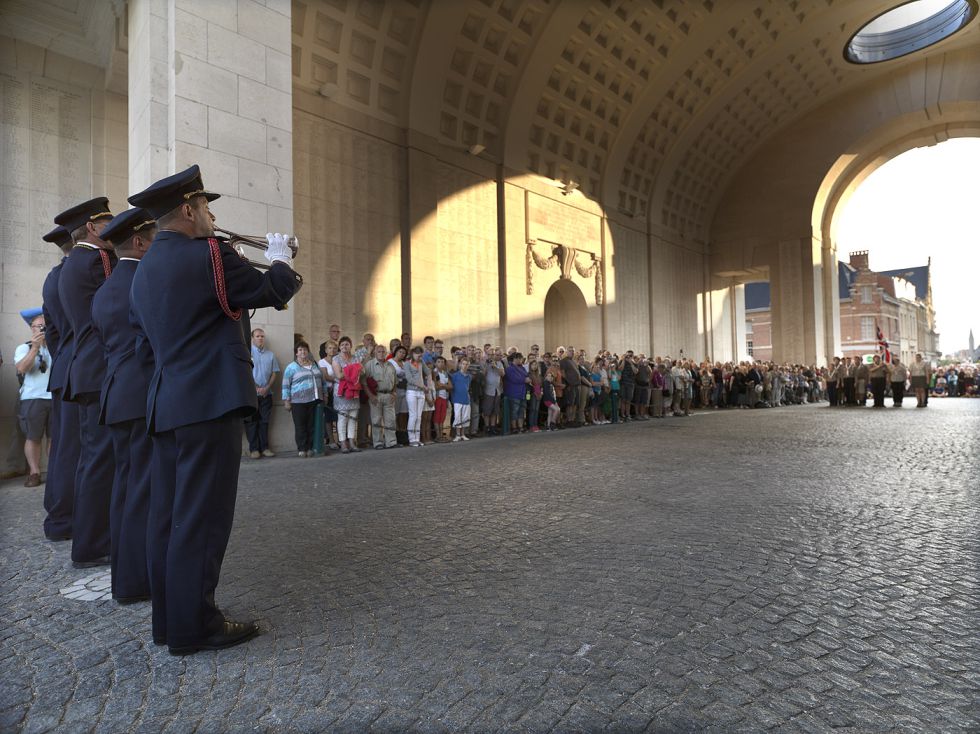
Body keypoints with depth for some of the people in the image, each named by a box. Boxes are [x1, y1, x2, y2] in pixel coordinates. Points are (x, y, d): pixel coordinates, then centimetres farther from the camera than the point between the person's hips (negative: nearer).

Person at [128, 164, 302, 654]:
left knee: (169, 515, 12)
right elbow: (274, 291, -4)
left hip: (164, 404, 9)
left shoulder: (144, 271, 17)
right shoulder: (206, 254, -10)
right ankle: (193, 625, 5)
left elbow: (147, 343, 20)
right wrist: (281, 260, 15)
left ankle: (168, 618, 22)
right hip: (209, 402, -9)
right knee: (201, 517, -3)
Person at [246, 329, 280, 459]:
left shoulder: (270, 354, 12)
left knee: (264, 421, 6)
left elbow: (274, 373, 9)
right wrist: (256, 388, -12)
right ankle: (253, 449, 5)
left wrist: (266, 388, -5)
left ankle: (264, 448, 10)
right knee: (251, 421, 0)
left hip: (266, 393, 3)